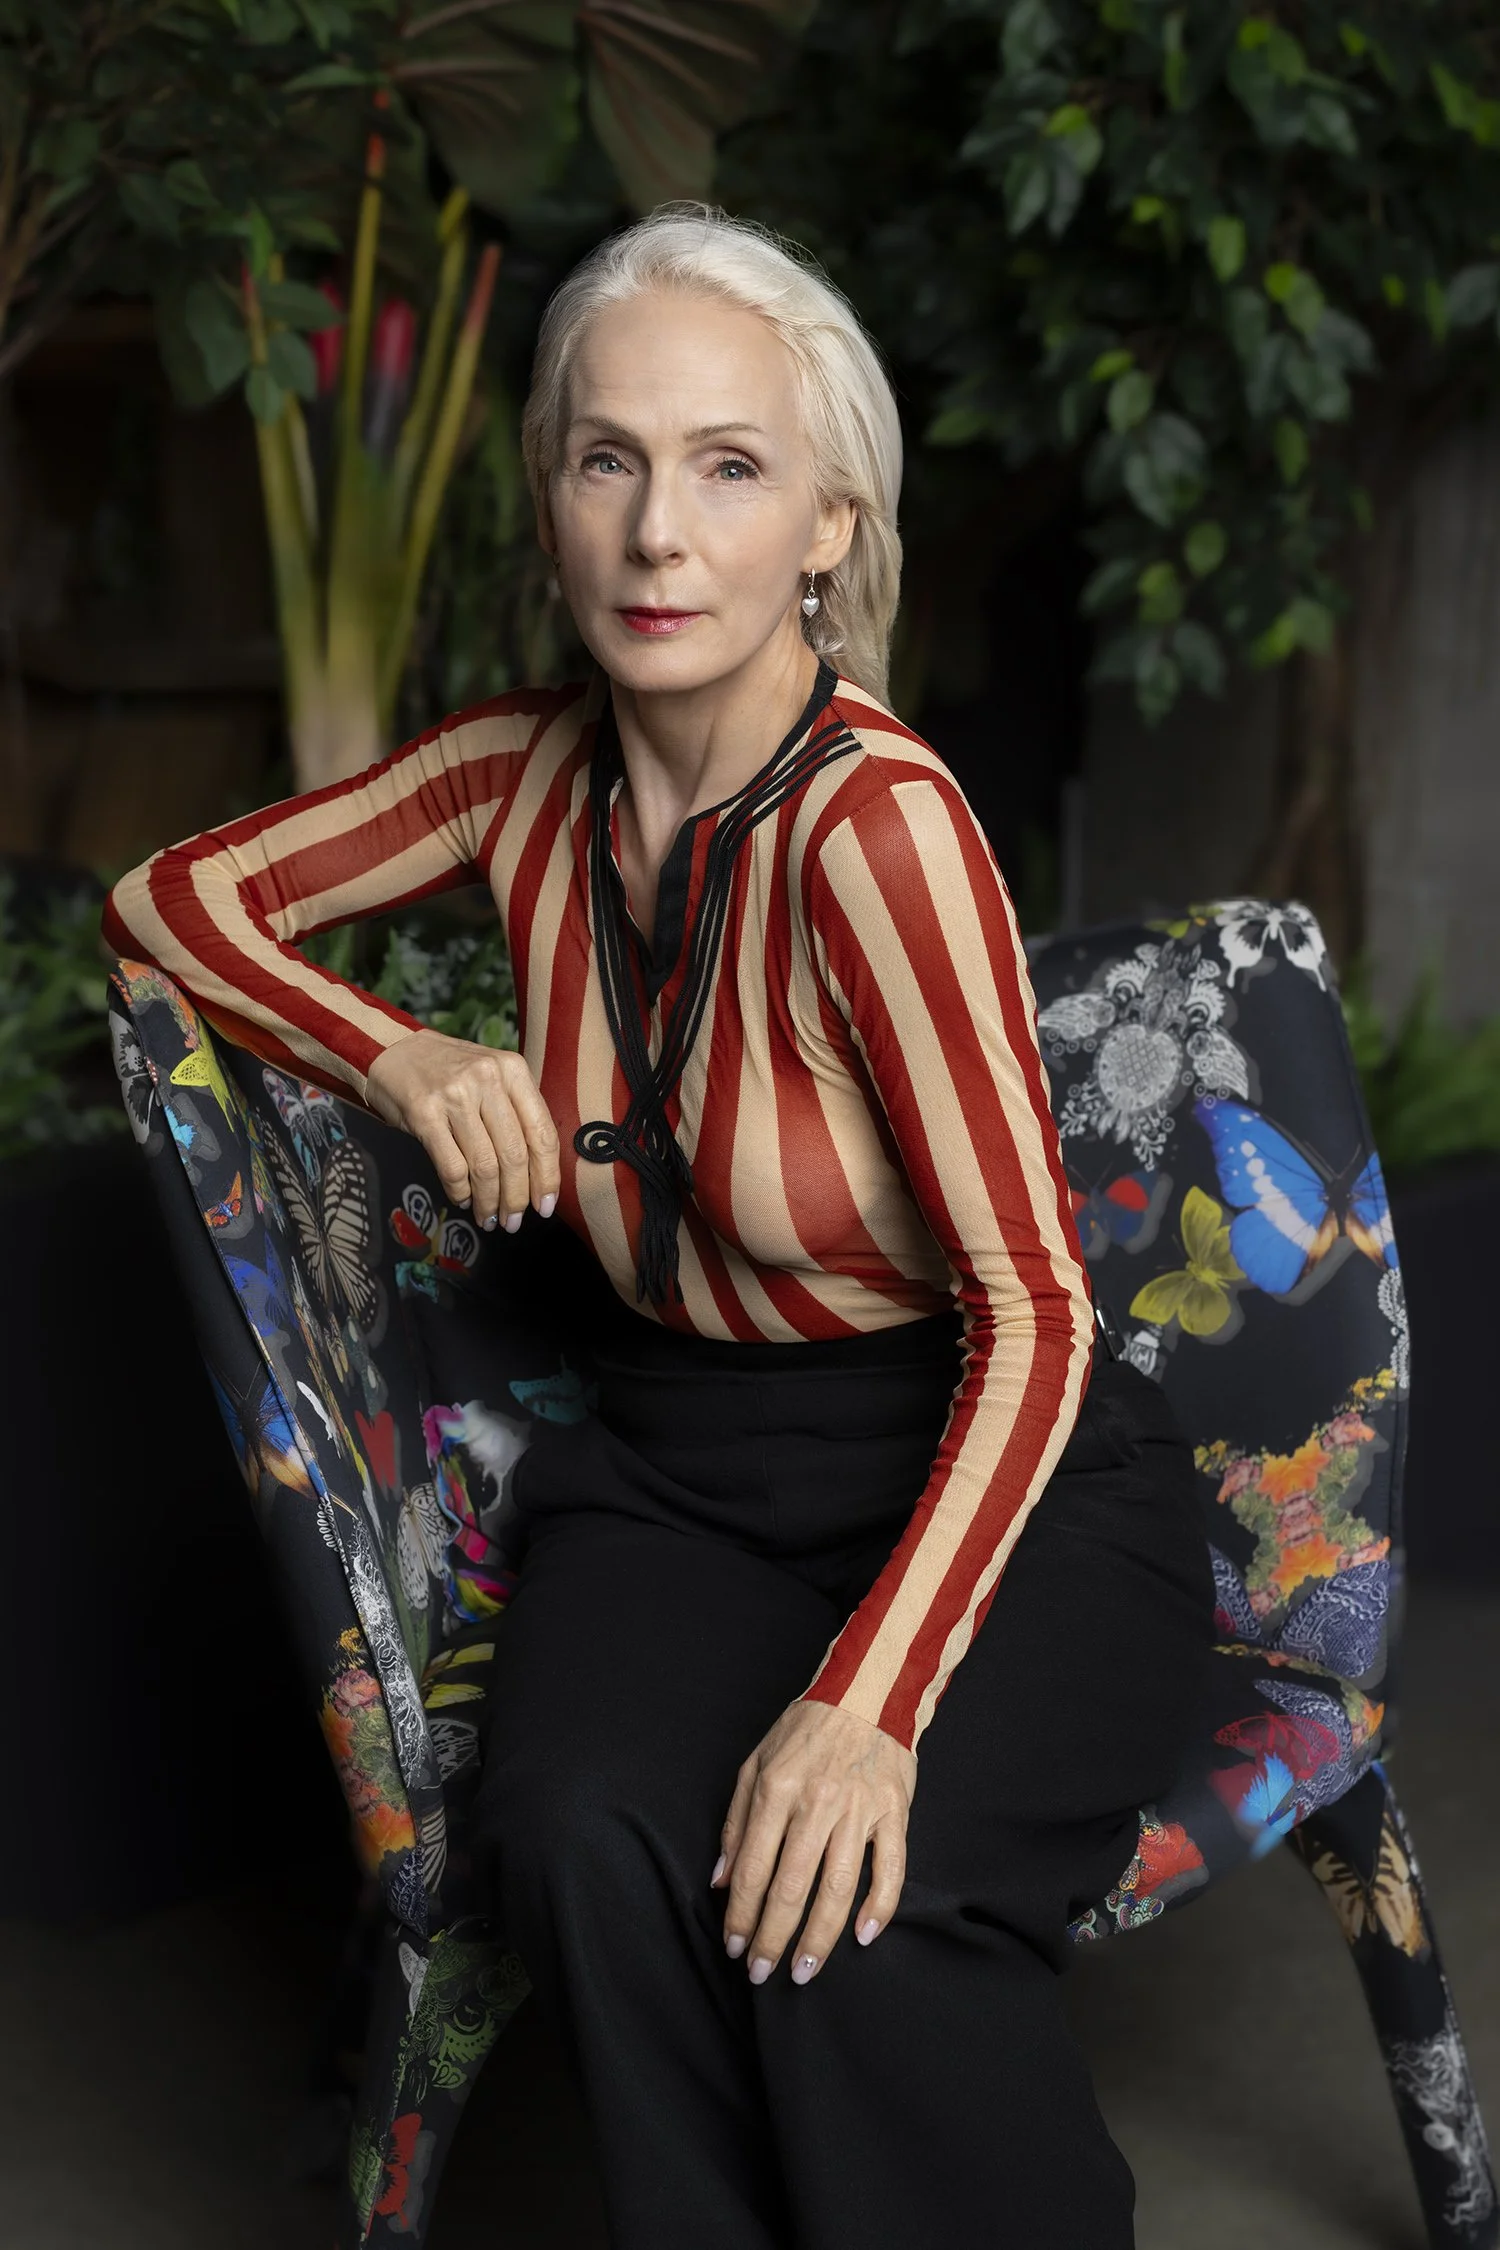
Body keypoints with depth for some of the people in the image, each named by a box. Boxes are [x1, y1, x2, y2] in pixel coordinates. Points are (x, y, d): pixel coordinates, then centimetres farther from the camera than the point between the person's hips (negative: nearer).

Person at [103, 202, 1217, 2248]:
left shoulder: (877, 817, -20)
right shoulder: (532, 773, -1)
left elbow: (1031, 1311, -20)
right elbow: (173, 895, 11)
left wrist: (875, 1691, -32)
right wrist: (399, 1057, -10)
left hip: (1009, 1489, -4)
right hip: (676, 1475, 4)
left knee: (853, 1905, -33)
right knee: (592, 1837, -29)